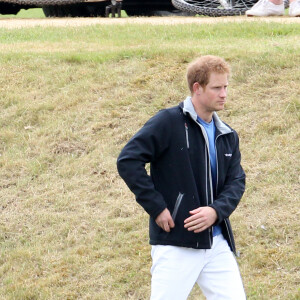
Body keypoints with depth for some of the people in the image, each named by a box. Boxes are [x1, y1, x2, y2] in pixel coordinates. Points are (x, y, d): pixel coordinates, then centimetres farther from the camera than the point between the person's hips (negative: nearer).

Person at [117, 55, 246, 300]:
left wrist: (216, 210, -13)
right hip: (176, 243, -6)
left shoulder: (227, 136, 13)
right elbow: (127, 161, -12)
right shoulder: (169, 123, -7)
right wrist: (157, 208, -14)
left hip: (218, 242, 6)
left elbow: (236, 181, 8)